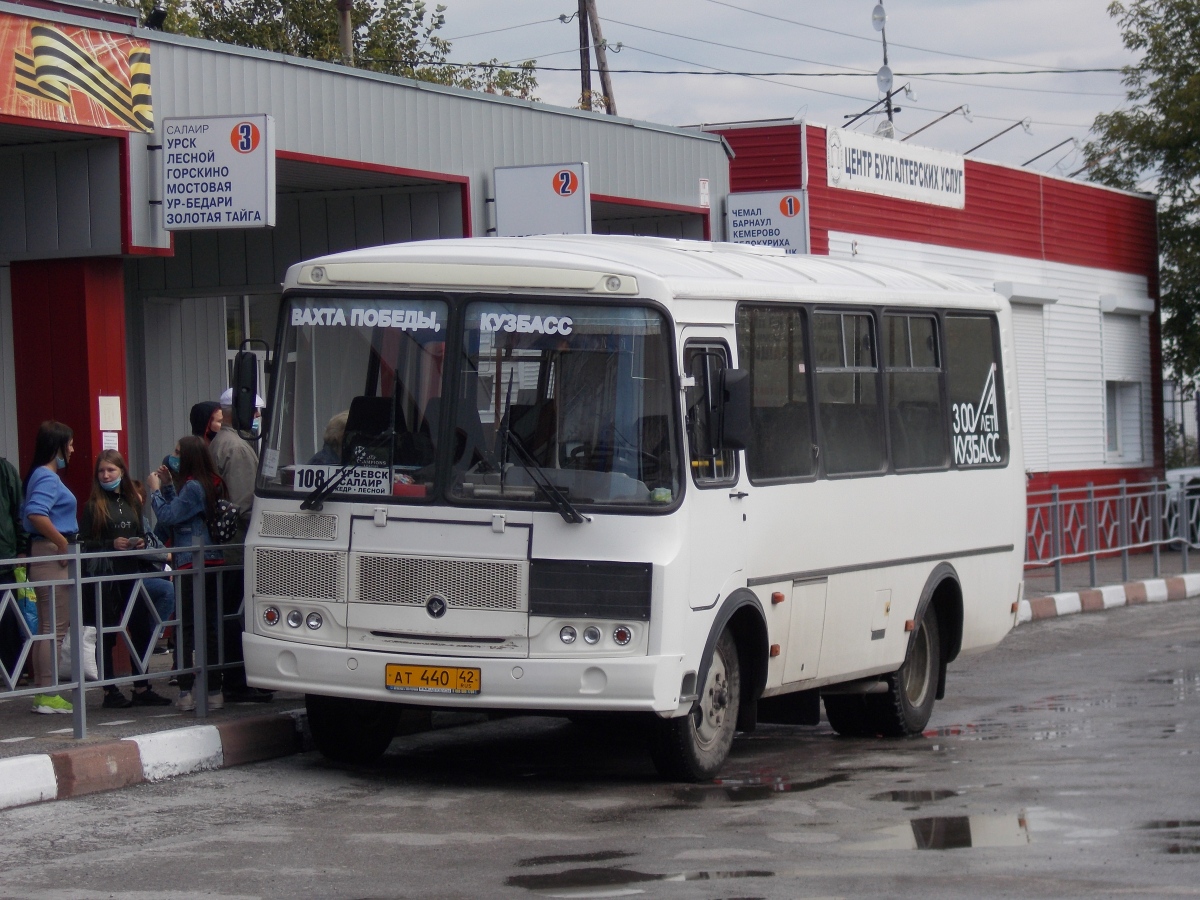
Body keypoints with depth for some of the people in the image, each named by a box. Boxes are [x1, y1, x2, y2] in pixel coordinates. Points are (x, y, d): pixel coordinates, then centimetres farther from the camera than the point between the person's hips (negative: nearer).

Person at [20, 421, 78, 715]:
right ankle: (48, 696, -7)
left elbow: (26, 514, 23)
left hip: (45, 555, 10)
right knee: (55, 627, -8)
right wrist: (63, 542, -22)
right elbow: (35, 514, -29)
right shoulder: (48, 477, -14)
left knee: (46, 627, 13)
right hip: (52, 555, -10)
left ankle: (43, 693, 18)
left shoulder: (42, 475, 16)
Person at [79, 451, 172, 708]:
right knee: (106, 635, 0)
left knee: (142, 629, 4)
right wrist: (111, 544, -16)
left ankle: (141, 689, 12)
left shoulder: (132, 503, 14)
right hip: (104, 576, -5)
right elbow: (83, 543, -5)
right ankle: (110, 692, 6)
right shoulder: (93, 506, -1)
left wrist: (141, 543, 1)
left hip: (131, 573, 5)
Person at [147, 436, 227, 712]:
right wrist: (167, 486, 20)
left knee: (187, 629, -5)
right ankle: (214, 691, 8)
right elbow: (179, 511, 22)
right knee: (210, 627, 8)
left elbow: (167, 516, -13)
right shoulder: (213, 484, 15)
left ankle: (186, 692, -5)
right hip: (213, 563, 9)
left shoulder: (194, 487, -13)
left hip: (192, 566, -9)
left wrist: (155, 489, 1)